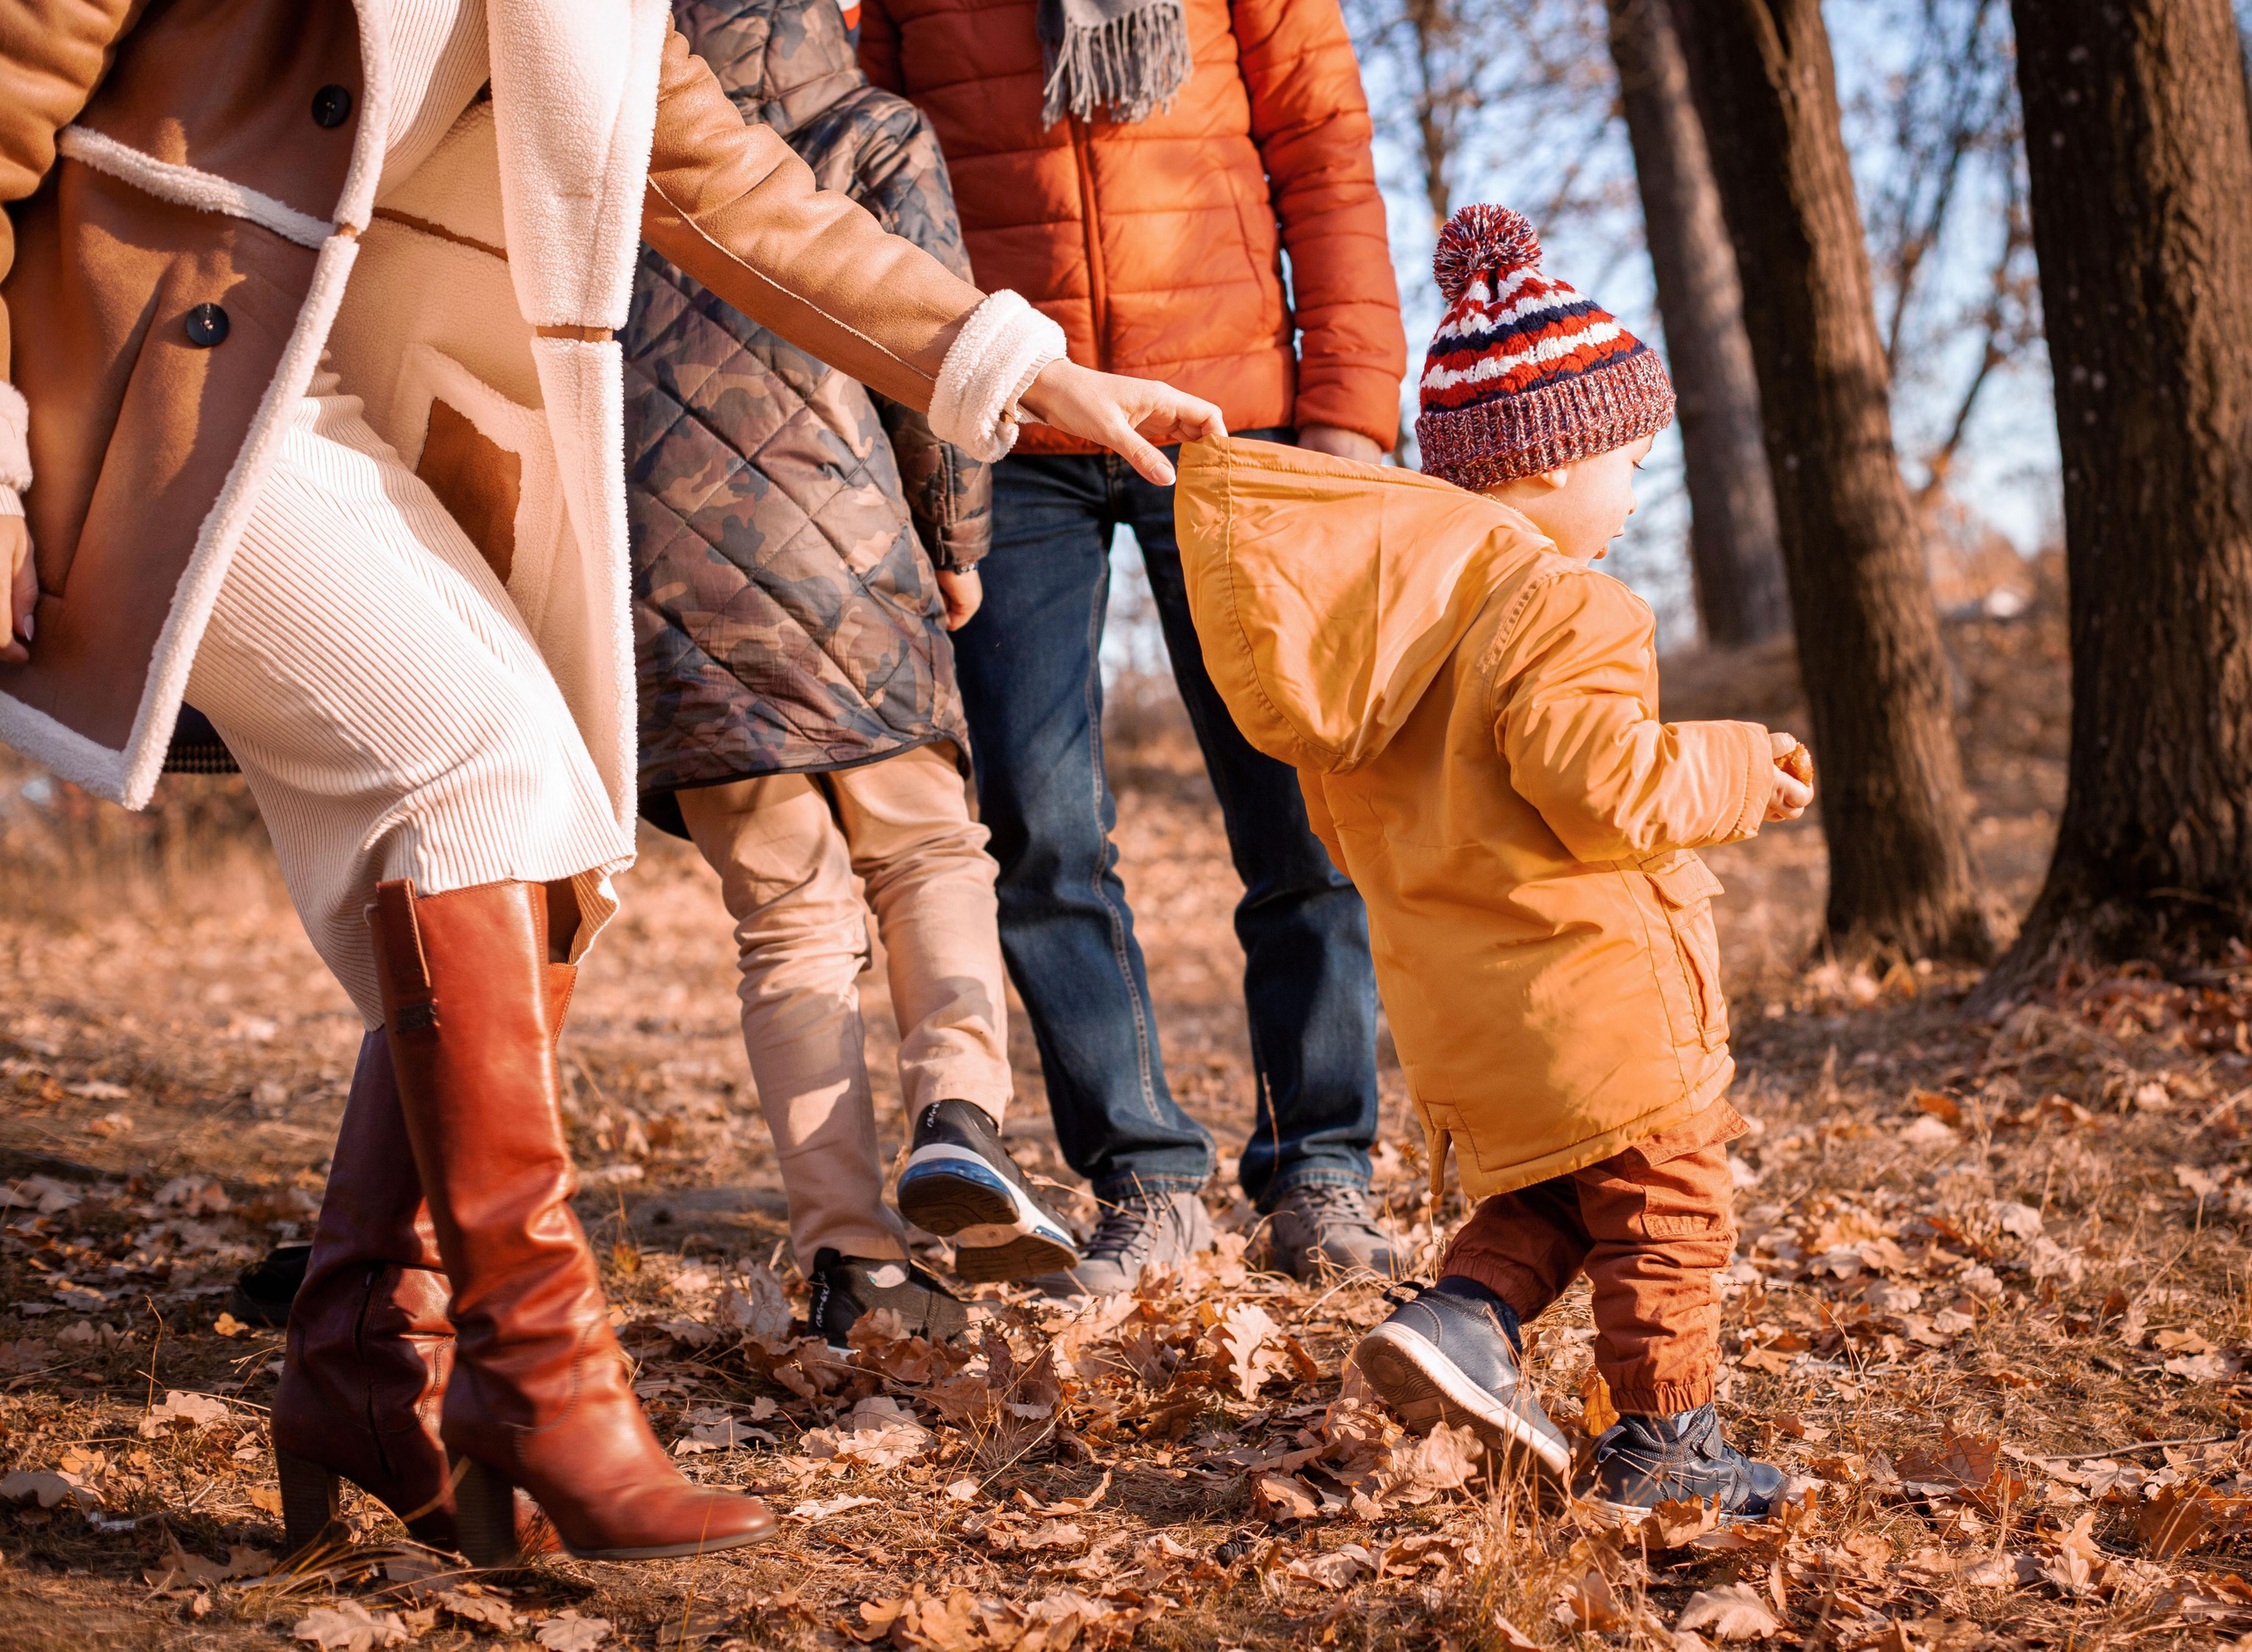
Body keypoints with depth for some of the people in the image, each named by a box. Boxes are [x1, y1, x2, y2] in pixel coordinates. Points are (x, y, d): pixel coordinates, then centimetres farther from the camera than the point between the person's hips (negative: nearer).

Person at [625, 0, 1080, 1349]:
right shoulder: (878, 134, 9)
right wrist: (957, 542, 16)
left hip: (650, 565, 3)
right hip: (825, 540, -3)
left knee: (790, 916, 7)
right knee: (926, 855, 13)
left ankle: (847, 1250, -2)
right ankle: (959, 1111, -13)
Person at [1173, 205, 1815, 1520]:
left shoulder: (1390, 595, 9)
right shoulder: (1563, 609, -17)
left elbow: (1345, 814, 14)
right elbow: (1605, 787, -24)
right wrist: (1738, 774, -9)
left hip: (1450, 994, 8)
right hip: (1587, 982, -8)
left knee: (1546, 1196, 23)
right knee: (1664, 1201, 6)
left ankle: (1464, 1316, 2)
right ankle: (1664, 1440, 12)